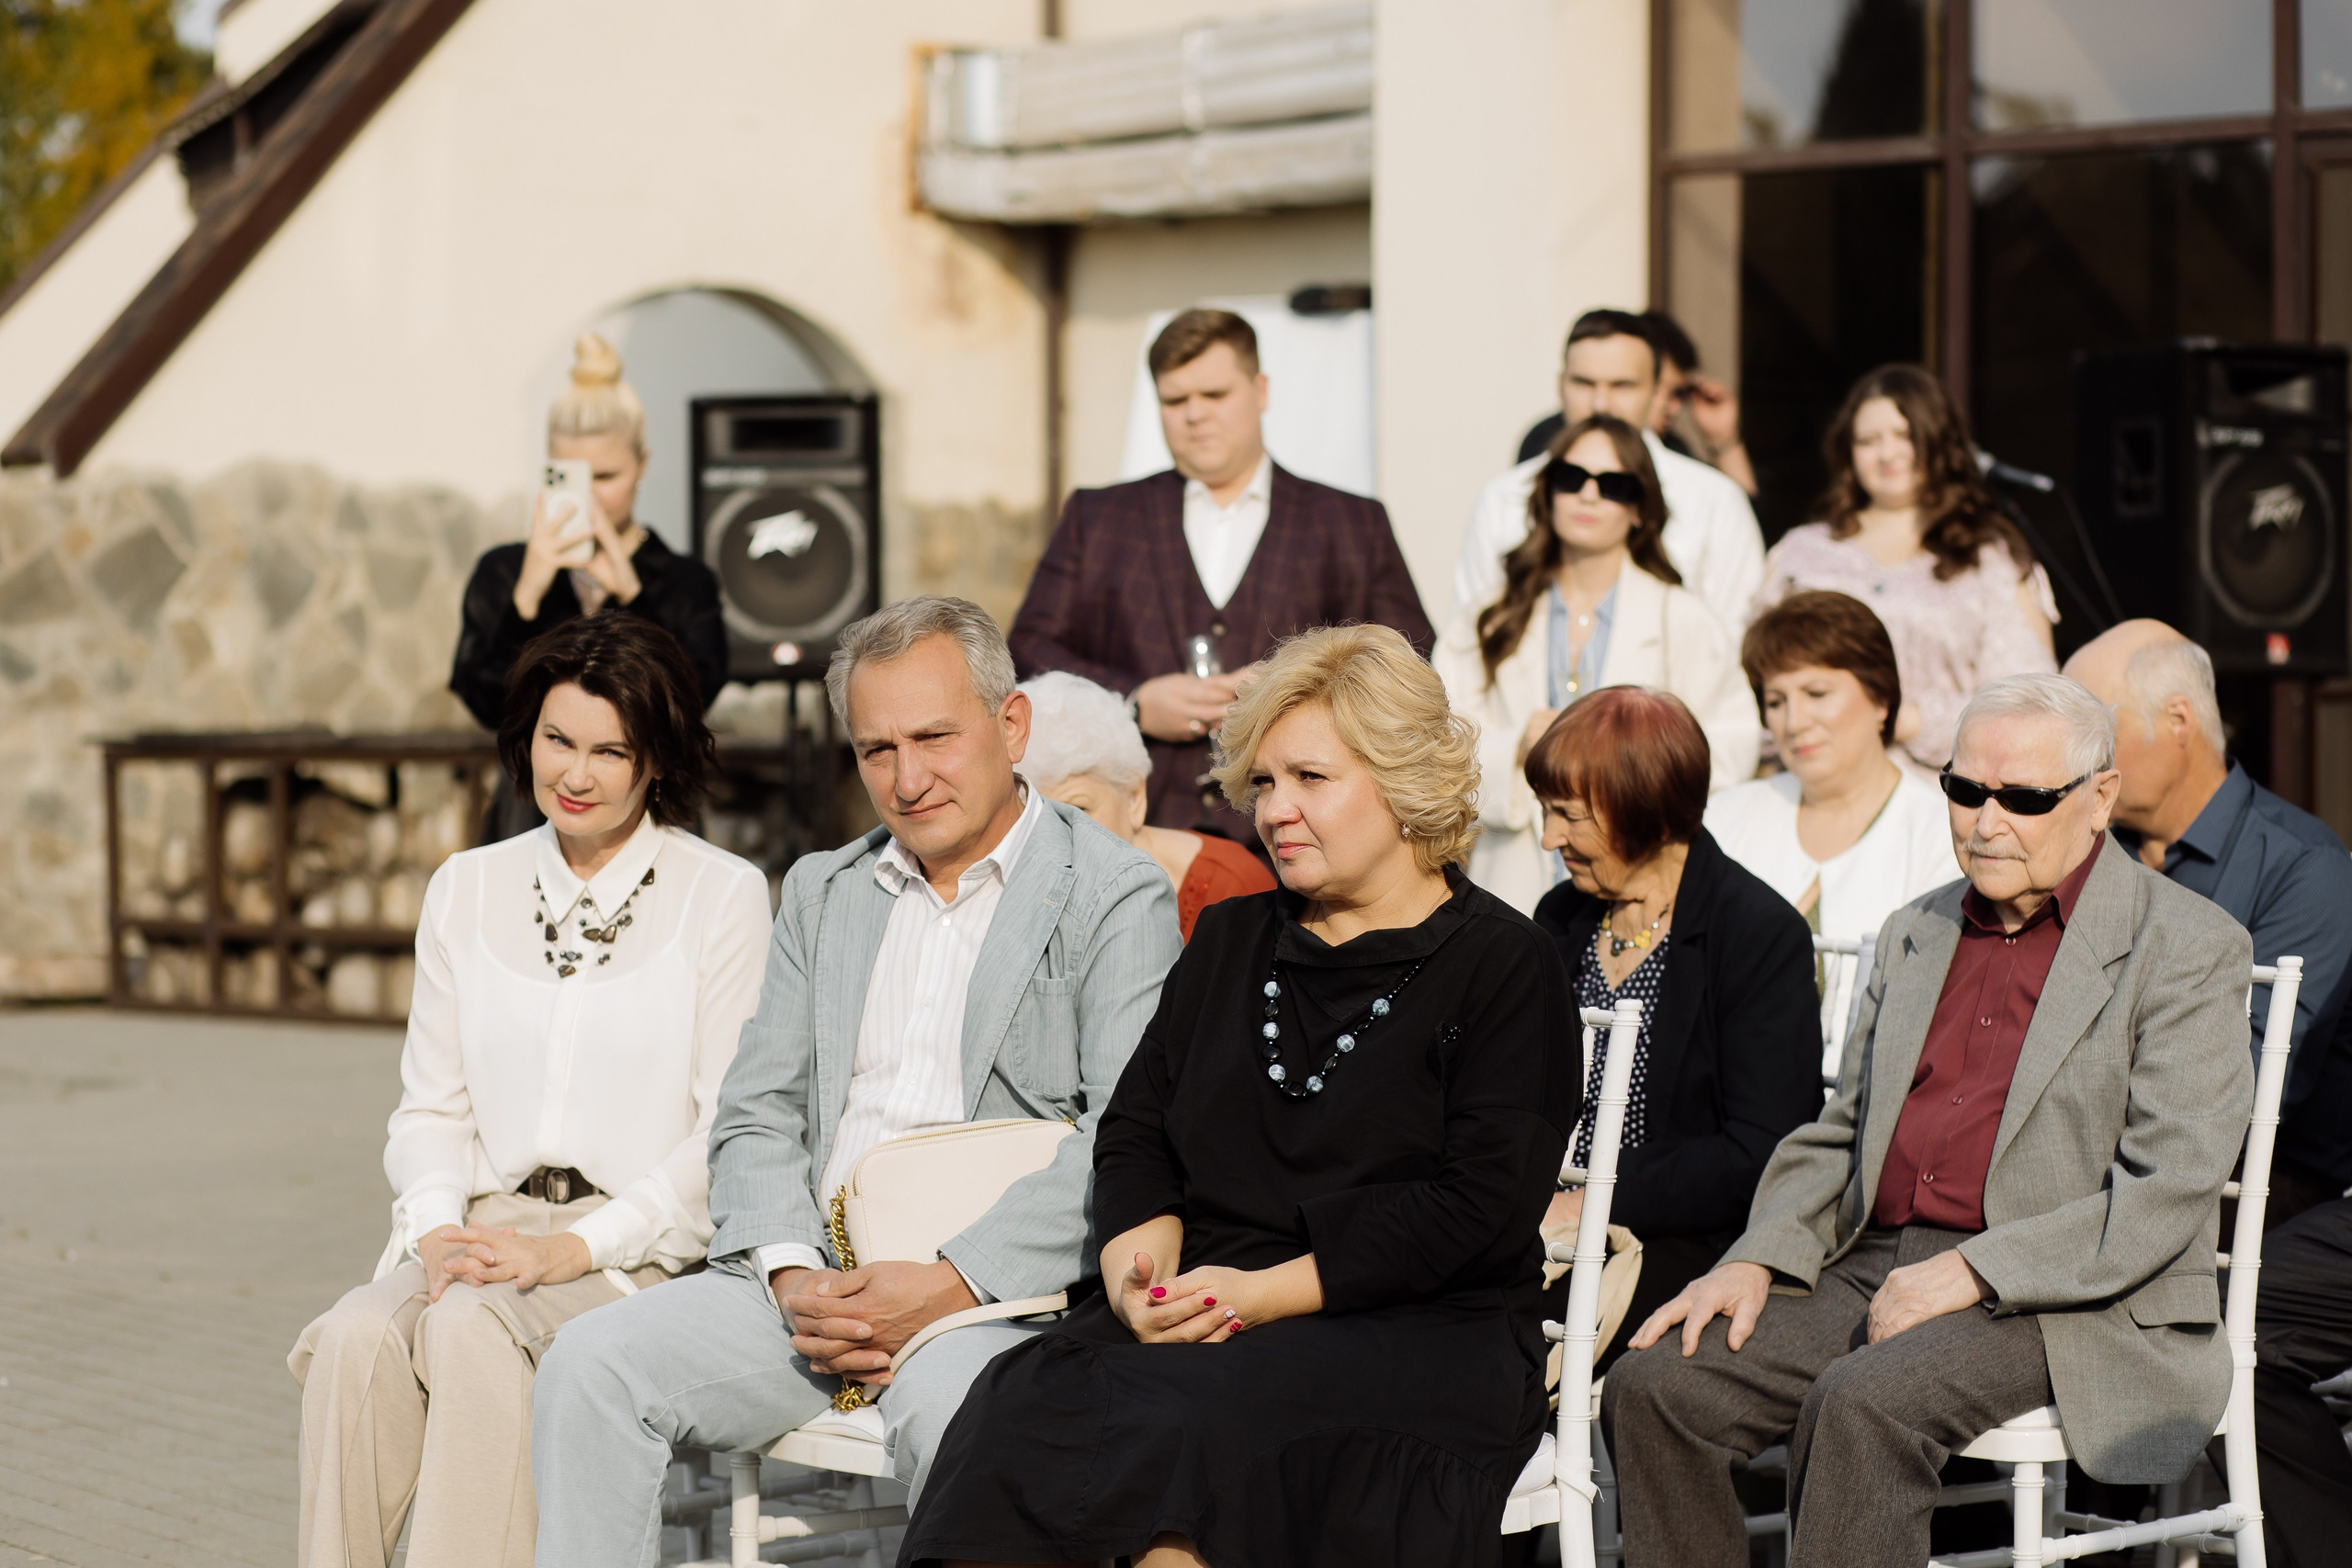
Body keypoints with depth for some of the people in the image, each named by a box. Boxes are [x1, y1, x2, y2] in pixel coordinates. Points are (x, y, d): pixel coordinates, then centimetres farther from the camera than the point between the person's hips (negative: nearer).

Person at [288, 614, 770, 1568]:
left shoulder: (722, 896, 2)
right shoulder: (467, 890, 16)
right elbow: (431, 1107, 17)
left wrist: (574, 1248, -14)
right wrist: (441, 1225, -4)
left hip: (642, 1245, -4)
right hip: (487, 1230, 4)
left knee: (470, 1327, -33)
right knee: (357, 1337, -28)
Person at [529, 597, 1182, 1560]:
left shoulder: (1117, 897, 1)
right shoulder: (821, 891, 19)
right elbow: (754, 1117, 15)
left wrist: (953, 1287, -19)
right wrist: (790, 1275, -6)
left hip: (1002, 1294, -5)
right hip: (813, 1278, 5)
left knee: (951, 1405, -38)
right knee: (591, 1369, -17)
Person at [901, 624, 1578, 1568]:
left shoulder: (1504, 966, 2)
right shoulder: (1231, 942, 23)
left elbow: (1479, 1200, -8)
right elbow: (1135, 1128, 19)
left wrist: (1265, 1293, -14)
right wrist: (1140, 1262, -4)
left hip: (1420, 1333, -5)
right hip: (1199, 1313, 5)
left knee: (1191, 1419, -36)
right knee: (1027, 1401, -28)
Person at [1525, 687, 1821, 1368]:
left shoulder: (1763, 935, -6)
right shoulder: (1560, 919, 15)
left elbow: (1757, 1157, -12)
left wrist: (1593, 1204, -18)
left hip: (1689, 1239, -6)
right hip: (1546, 1227, 6)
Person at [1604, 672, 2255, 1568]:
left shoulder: (2186, 948, -2)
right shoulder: (1915, 934, 20)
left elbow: (2168, 1192, -11)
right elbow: (1839, 1135, 23)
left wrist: (1970, 1274, -19)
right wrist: (1758, 1259, 2)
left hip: (2074, 1308, -6)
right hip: (1874, 1273, 7)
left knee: (1861, 1402, -34)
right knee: (1655, 1382, -15)